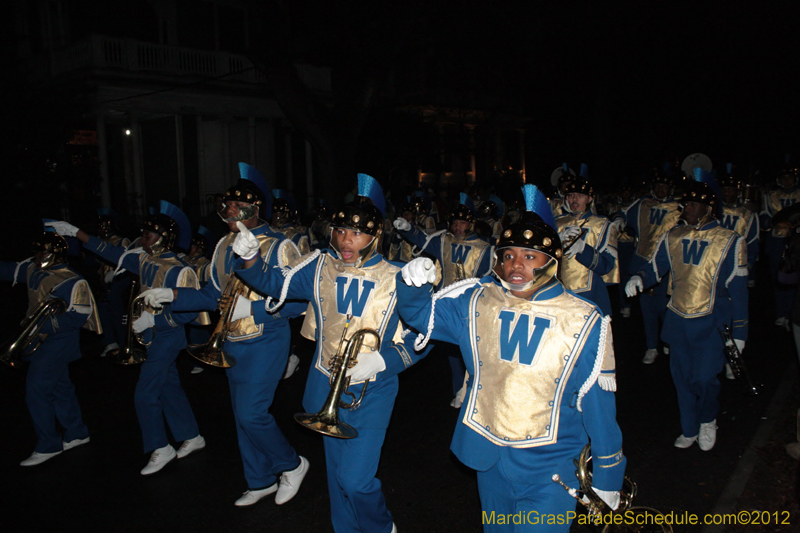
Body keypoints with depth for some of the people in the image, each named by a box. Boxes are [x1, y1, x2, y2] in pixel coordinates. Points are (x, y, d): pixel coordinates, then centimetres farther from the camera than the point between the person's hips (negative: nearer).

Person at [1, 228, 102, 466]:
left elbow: (78, 317, -22)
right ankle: (77, 433, 30)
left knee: (37, 390, -7)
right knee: (60, 388, 16)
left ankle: (48, 446, 6)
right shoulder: (33, 270, 5)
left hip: (57, 343, -8)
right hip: (40, 342, 8)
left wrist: (43, 325, -27)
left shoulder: (71, 282, -19)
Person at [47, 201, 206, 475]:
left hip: (166, 338, -8)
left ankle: (160, 450, 12)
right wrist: (75, 232, 12)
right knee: (169, 388, 15)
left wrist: (151, 319, -23)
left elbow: (188, 312, -24)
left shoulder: (178, 271, -22)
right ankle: (192, 437, 29)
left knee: (145, 394, -3)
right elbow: (112, 252, 12)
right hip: (152, 337, 8)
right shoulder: (145, 260, 3)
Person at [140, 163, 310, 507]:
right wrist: (172, 295, 2)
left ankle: (292, 465, 14)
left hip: (265, 342, -7)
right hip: (233, 343, 7)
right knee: (243, 414, 14)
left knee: (251, 412, -11)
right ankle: (261, 482, 31)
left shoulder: (278, 248, -13)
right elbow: (212, 295, 14)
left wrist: (250, 307, -24)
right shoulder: (225, 246, 8)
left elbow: (296, 302, -16)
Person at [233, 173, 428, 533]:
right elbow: (273, 284, 1)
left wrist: (380, 361, -25)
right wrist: (250, 258, -18)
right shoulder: (320, 267, -2)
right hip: (326, 387, 4)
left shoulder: (394, 280, -13)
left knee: (354, 479, -8)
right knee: (336, 473, 18)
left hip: (371, 392, -4)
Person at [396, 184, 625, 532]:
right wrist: (413, 283, -24)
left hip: (548, 468, -3)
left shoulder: (584, 322, -13)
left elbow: (598, 403, -7)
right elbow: (420, 312, 0)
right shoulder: (478, 302, -5)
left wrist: (607, 476, 0)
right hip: (488, 458, 4)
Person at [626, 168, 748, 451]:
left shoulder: (730, 242, -6)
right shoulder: (672, 237, 4)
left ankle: (708, 421, 26)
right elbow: (655, 268, 10)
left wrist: (739, 331, -4)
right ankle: (690, 430, 30)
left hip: (710, 322, -4)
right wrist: (638, 278, -15)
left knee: (704, 377, -6)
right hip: (677, 319, 4)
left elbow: (737, 288, -4)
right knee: (681, 376, 10)